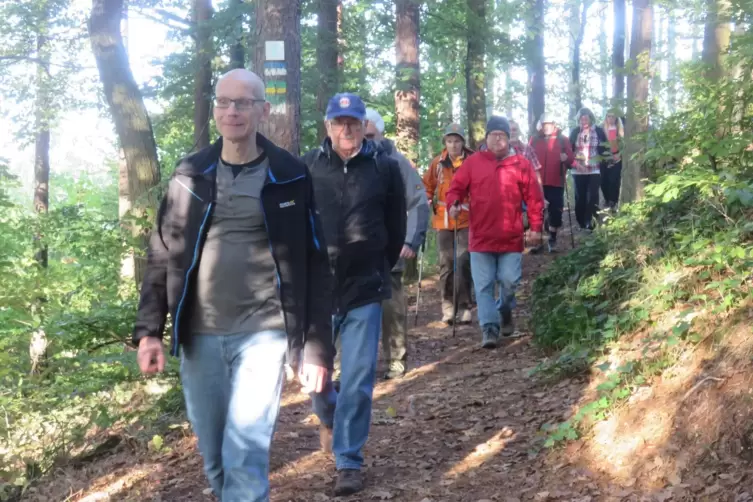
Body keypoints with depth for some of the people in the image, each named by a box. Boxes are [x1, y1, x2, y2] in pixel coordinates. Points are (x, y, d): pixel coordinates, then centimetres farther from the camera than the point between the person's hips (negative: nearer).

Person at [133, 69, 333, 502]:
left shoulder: (291, 177, 0)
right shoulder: (191, 176, 6)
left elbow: (317, 267, 0)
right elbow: (163, 256, 8)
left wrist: (318, 348, -4)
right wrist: (149, 330, -1)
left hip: (263, 334, -3)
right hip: (199, 337, 3)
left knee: (245, 457, -11)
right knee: (215, 460, 12)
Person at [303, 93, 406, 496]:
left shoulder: (385, 168, 0)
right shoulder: (307, 167, -1)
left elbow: (396, 226, 10)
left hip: (364, 289, -1)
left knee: (358, 379, -1)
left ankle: (348, 463, 10)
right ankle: (329, 416, 41)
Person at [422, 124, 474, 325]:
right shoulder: (438, 163, 2)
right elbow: (428, 186, 13)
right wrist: (426, 202, -2)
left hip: (466, 219, -3)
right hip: (443, 220, 3)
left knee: (464, 262, -5)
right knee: (446, 263, 7)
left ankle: (464, 307, 3)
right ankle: (448, 307, 15)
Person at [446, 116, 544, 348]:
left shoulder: (521, 164, 4)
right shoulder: (473, 162, 5)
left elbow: (534, 197, 3)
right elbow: (457, 188, 6)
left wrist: (536, 226, -2)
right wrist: (454, 204, -15)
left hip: (511, 238, 0)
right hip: (481, 237, 0)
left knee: (510, 281, 1)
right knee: (484, 286, -1)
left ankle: (505, 311, 31)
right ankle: (489, 329, 4)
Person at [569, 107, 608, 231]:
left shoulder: (599, 131, 2)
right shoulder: (575, 132, 5)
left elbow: (605, 149, 5)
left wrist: (602, 164, -7)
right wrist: (573, 163, -8)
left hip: (594, 170, -2)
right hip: (578, 171, 2)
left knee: (592, 197, -9)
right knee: (580, 197, 8)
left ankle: (591, 224, -7)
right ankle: (582, 223, 19)